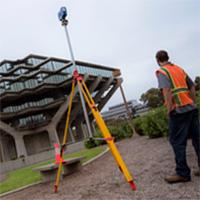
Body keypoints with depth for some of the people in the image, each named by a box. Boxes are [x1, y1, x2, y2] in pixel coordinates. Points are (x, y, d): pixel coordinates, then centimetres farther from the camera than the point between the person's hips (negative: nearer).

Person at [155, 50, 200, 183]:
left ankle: (183, 173, 4)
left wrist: (169, 109, -15)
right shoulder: (179, 69, 18)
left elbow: (167, 89, -20)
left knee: (177, 142, 0)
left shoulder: (161, 71, -3)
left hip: (178, 110, -7)